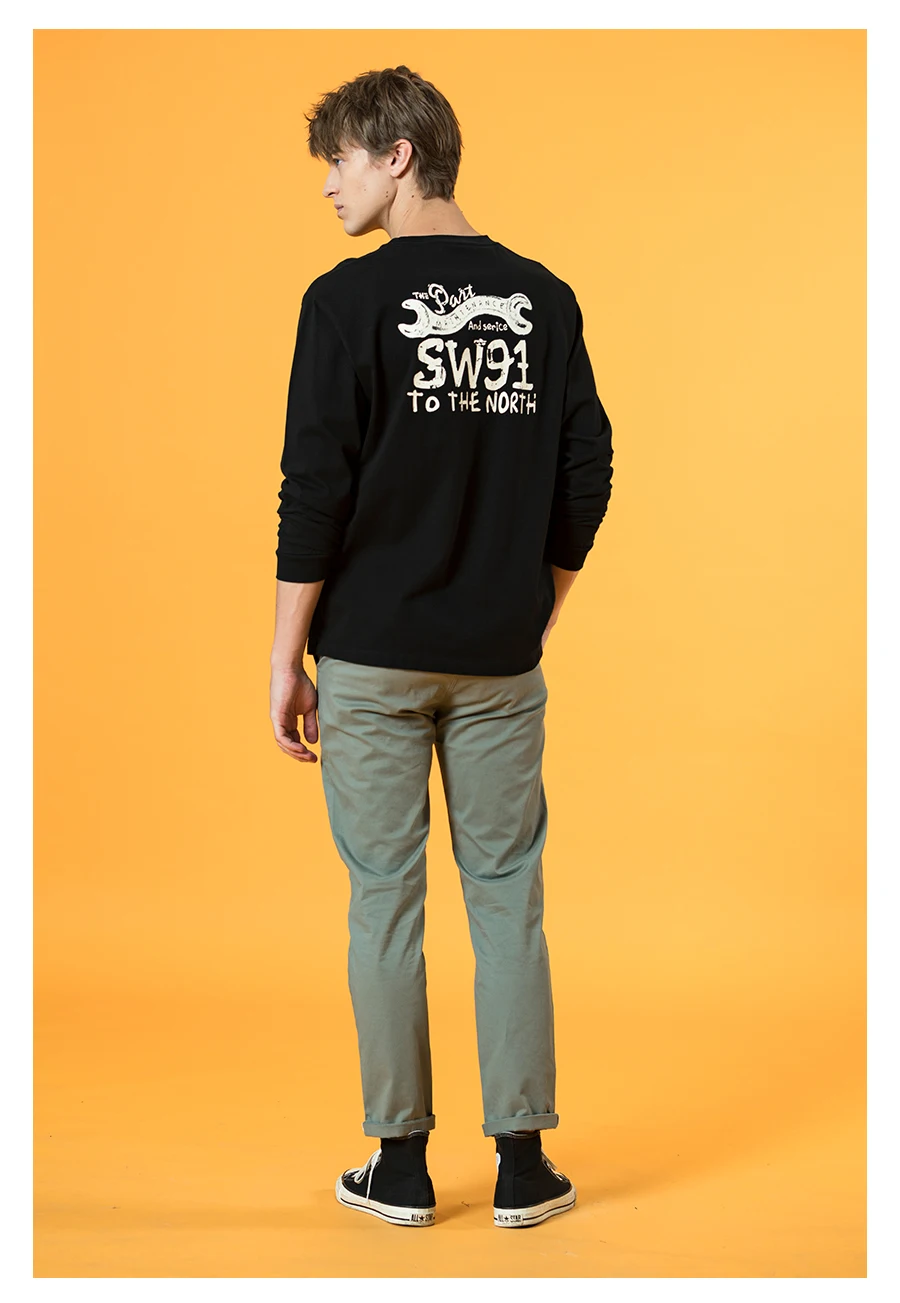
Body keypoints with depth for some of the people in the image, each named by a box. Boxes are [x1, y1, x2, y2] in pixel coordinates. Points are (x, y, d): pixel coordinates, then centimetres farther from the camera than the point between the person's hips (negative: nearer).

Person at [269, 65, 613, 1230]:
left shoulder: (350, 301, -9)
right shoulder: (544, 299, 4)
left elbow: (316, 493, -11)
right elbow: (586, 479, 5)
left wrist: (285, 662, -4)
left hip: (372, 654, -3)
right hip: (499, 661, 3)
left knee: (385, 898, 6)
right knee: (506, 895, 9)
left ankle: (402, 1166, 13)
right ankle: (522, 1165, 12)